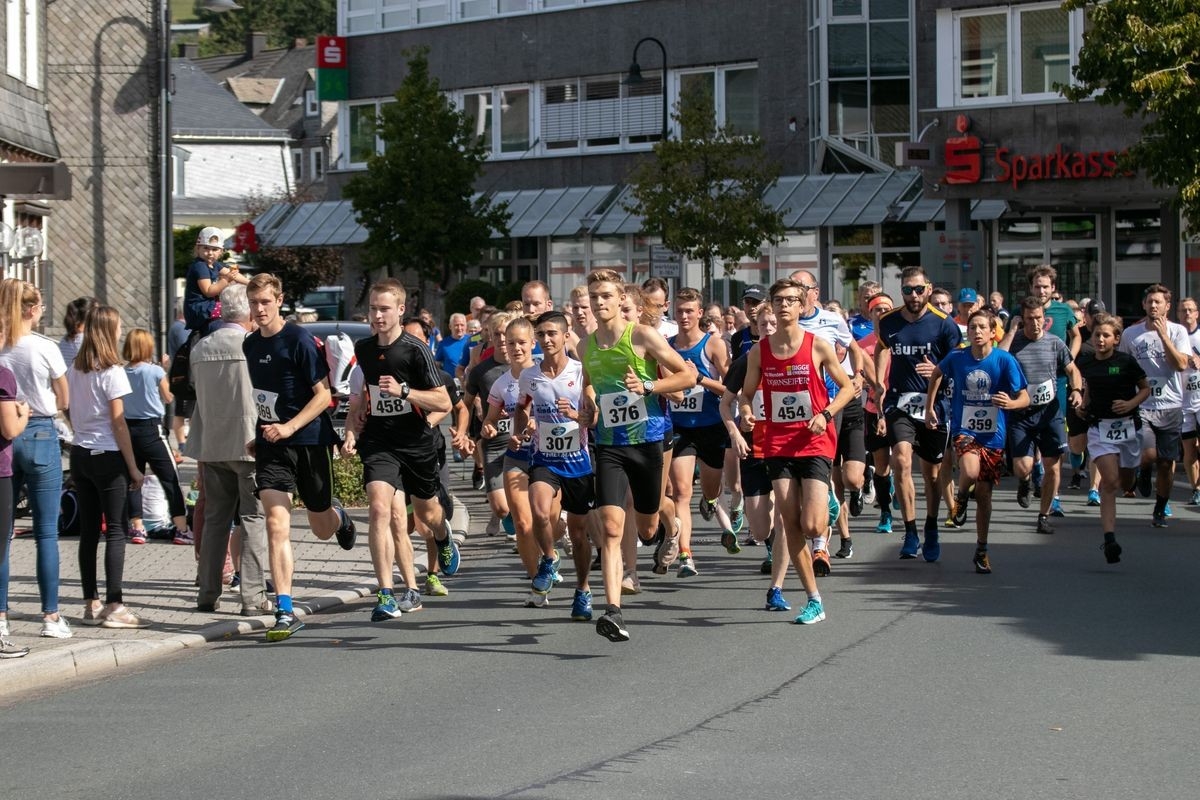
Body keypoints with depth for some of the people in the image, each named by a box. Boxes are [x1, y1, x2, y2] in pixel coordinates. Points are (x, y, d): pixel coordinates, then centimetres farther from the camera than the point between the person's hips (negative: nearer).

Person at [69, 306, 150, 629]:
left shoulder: (74, 370, 6)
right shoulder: (111, 372, -12)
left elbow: (70, 414, 9)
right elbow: (118, 423, -13)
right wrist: (133, 468, -8)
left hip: (80, 454, 7)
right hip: (107, 457, -6)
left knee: (88, 530, 9)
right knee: (115, 531, -3)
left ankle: (91, 604, 13)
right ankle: (114, 607, -6)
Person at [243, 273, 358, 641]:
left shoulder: (298, 339, -12)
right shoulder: (250, 345, 7)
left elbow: (323, 394, -13)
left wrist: (289, 427, -21)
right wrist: (259, 435, 13)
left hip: (310, 440, -4)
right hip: (271, 445, 4)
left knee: (322, 528, 11)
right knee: (277, 525, -12)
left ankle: (340, 518, 50)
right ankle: (285, 612, -13)